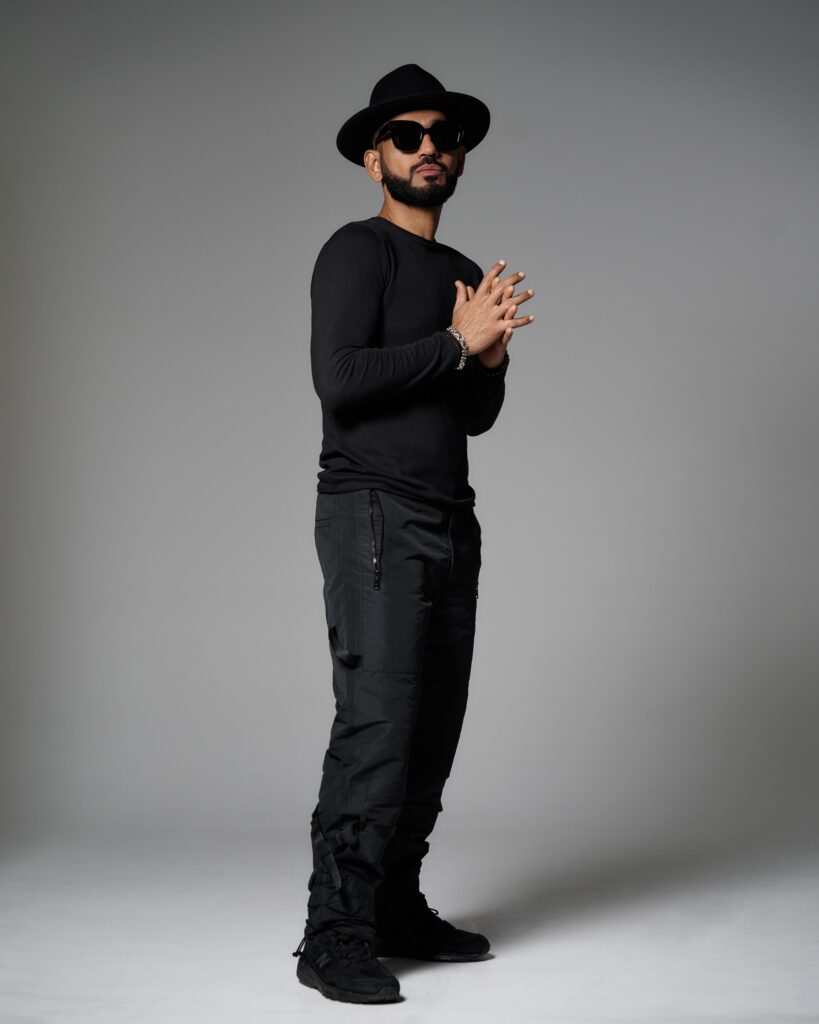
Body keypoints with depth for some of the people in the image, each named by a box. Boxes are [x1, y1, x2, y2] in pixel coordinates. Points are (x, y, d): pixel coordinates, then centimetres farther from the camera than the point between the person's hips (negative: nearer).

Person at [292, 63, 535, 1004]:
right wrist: (458, 342, -13)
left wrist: (491, 359, 1)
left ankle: (398, 910, 14)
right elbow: (338, 377, -16)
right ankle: (333, 936, -8)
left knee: (434, 724, 5)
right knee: (378, 720, -13)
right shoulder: (358, 252, -2)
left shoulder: (465, 275, 21)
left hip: (449, 522, 8)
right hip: (373, 514, -8)